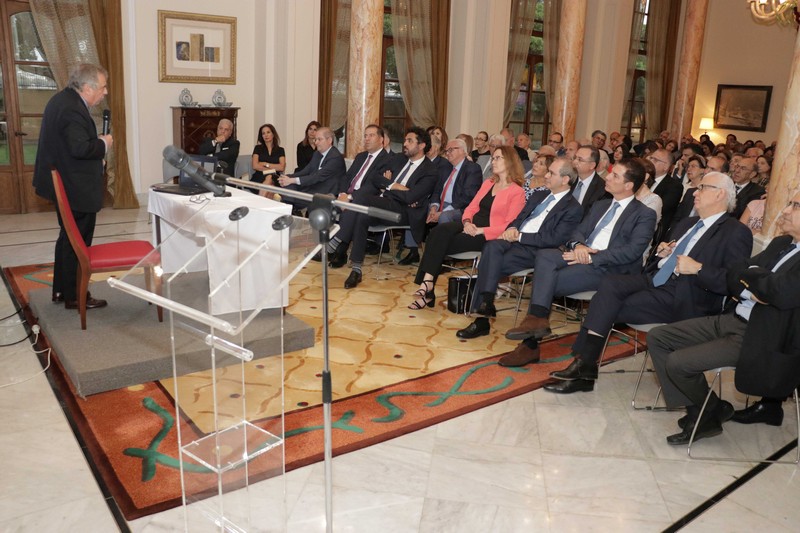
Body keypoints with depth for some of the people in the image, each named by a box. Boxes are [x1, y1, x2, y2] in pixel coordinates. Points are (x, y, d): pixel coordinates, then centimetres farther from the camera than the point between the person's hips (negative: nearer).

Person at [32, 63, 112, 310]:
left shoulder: (62, 99, 9)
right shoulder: (73, 110, -23)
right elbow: (80, 148, -31)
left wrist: (96, 141, 6)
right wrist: (103, 144, -15)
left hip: (64, 184, 11)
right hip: (78, 189, -11)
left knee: (67, 238, 21)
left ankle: (61, 290, 32)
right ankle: (74, 297, 13)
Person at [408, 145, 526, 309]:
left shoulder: (517, 192, -2)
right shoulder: (488, 183, 22)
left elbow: (509, 225, -10)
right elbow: (472, 207, 17)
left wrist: (480, 230, -18)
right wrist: (467, 222, -6)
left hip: (488, 235, -6)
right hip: (471, 227, 6)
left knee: (441, 244, -26)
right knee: (439, 231, -25)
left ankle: (427, 285, -19)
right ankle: (427, 283, -31)